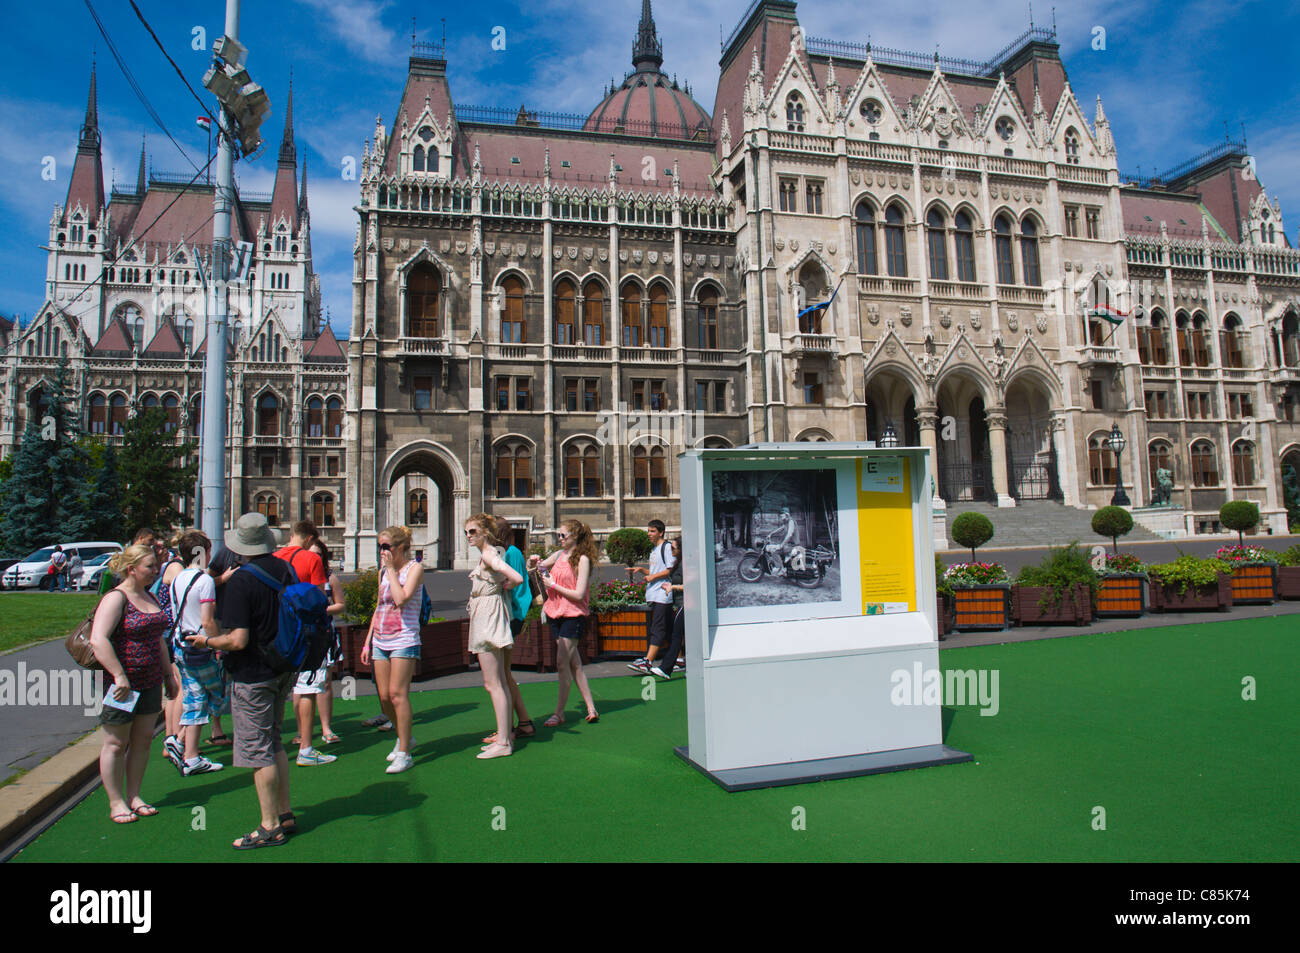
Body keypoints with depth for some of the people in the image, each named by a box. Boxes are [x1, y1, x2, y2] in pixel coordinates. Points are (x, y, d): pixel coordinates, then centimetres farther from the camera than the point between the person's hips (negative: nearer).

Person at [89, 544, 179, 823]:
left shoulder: (149, 597, 13)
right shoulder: (115, 599, -13)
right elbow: (98, 640, -24)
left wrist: (169, 674, 20)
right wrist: (120, 676, -28)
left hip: (150, 682, 8)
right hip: (121, 685, -7)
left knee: (143, 740, 12)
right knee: (116, 743, 5)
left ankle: (134, 796, 24)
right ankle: (116, 803, 16)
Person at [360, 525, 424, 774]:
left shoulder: (415, 568, -4)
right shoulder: (383, 571, 15)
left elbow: (402, 598, -20)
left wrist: (391, 569, -12)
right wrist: (368, 642, 17)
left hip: (404, 639, -7)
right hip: (380, 640, 7)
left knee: (397, 693, -11)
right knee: (384, 696, 6)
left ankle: (404, 753, -4)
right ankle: (403, 737, 28)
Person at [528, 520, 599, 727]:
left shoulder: (582, 559, -10)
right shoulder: (559, 555, 9)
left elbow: (579, 594, -16)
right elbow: (536, 568, 21)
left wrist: (553, 585, -13)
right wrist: (533, 562, -1)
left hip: (573, 616, -7)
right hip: (556, 614, 7)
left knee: (562, 664, -7)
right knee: (574, 665, 9)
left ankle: (559, 713, 4)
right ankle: (591, 709, 17)